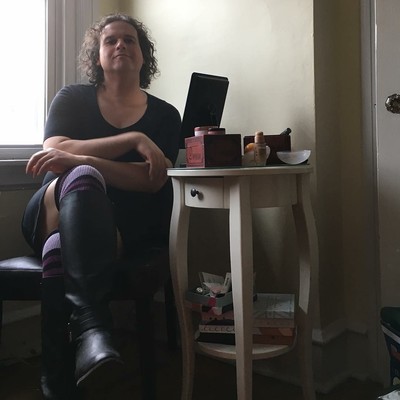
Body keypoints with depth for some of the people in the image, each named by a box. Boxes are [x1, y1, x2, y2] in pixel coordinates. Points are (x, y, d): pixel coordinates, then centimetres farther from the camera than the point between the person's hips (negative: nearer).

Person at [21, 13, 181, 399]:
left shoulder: (164, 115, 12)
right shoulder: (72, 98, 14)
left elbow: (153, 181, -7)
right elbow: (53, 153, -8)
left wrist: (76, 159, -22)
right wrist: (133, 140, -19)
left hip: (124, 224, 0)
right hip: (52, 209, 1)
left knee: (61, 242, -37)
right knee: (80, 176, -37)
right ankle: (92, 327, -51)